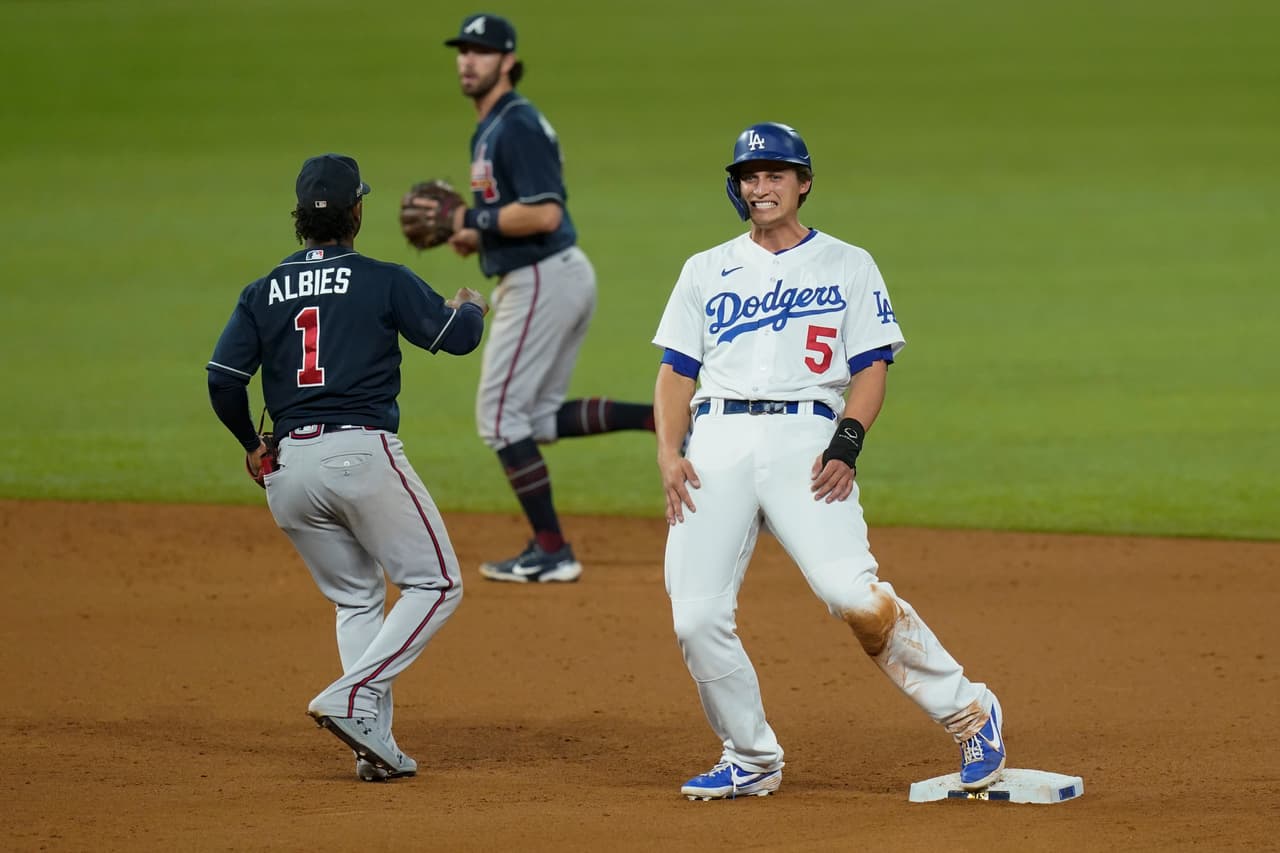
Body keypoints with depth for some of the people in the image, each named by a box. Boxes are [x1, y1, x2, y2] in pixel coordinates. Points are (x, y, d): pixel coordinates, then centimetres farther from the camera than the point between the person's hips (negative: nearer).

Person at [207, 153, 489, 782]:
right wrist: (474, 308, 21)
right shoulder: (382, 281, -1)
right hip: (363, 451, -5)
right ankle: (350, 698, -13)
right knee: (435, 585, 5)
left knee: (356, 600, 18)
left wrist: (249, 443, 20)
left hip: (287, 469, 5)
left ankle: (374, 743, 5)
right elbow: (456, 336, -2)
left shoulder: (264, 293, 10)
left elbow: (223, 380, 3)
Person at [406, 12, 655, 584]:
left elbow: (544, 214, -25)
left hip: (542, 280, -11)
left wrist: (474, 220, -16)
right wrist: (474, 231, 7)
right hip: (563, 276, 11)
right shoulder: (491, 128, 16)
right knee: (540, 418, 15)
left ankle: (551, 553, -2)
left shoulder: (517, 126, -16)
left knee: (500, 415, -5)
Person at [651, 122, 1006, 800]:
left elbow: (872, 368, 6)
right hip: (717, 443, 3)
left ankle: (968, 712, -8)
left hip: (806, 437, -3)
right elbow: (676, 371, 16)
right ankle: (751, 761, 8)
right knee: (696, 618, -9)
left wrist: (847, 443, -10)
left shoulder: (847, 266, 13)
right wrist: (668, 451, 0)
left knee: (851, 594, -23)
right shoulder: (705, 271, 20)